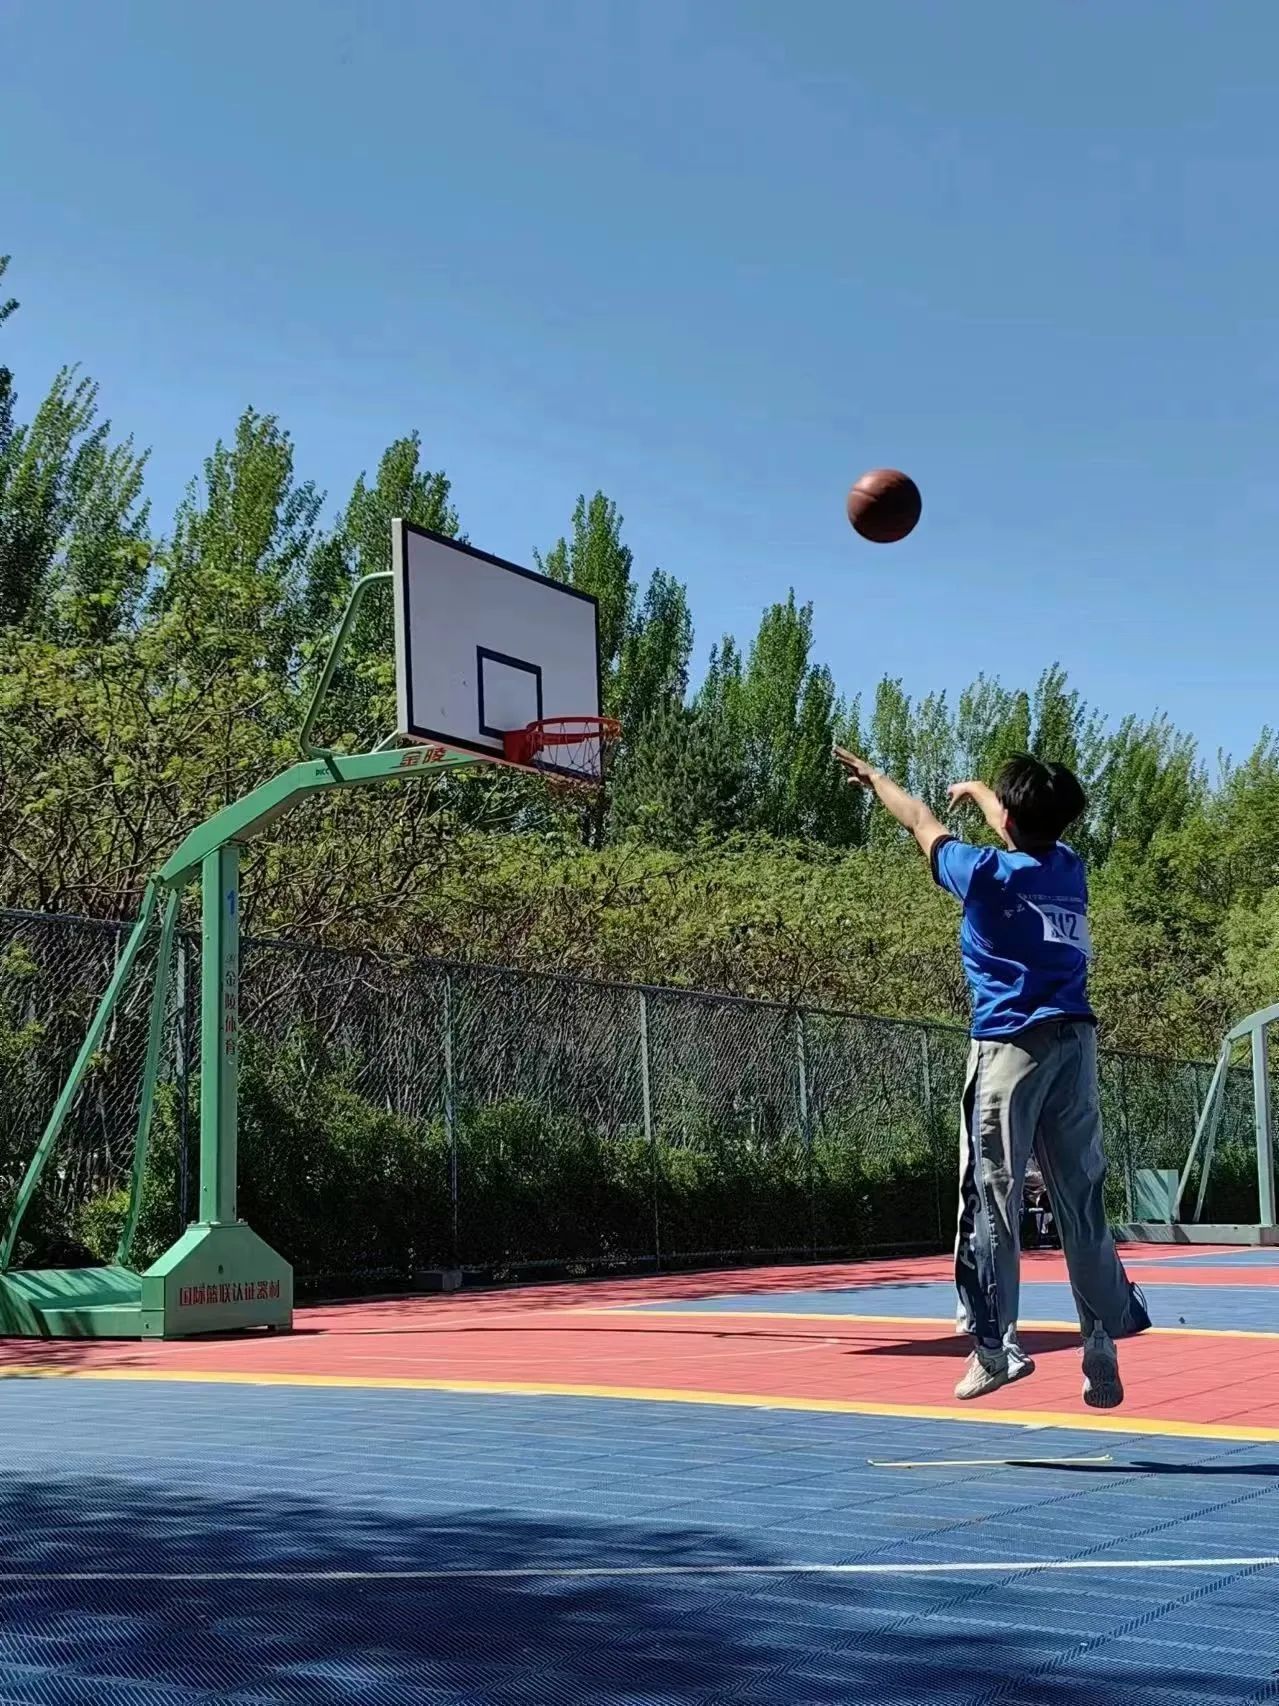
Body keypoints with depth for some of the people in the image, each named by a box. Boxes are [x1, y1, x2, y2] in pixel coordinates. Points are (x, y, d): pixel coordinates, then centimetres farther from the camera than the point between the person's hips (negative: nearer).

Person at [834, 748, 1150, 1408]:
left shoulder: (989, 874, -4)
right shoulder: (1069, 867, 10)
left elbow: (920, 822, 12)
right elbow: (1033, 826, 33)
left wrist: (873, 776, 30)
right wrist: (976, 790, 51)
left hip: (1012, 1045, -6)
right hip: (1075, 1040, 6)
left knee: (992, 1199, -2)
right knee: (1082, 1203, 9)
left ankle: (995, 1346, -2)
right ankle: (1104, 1342, 11)